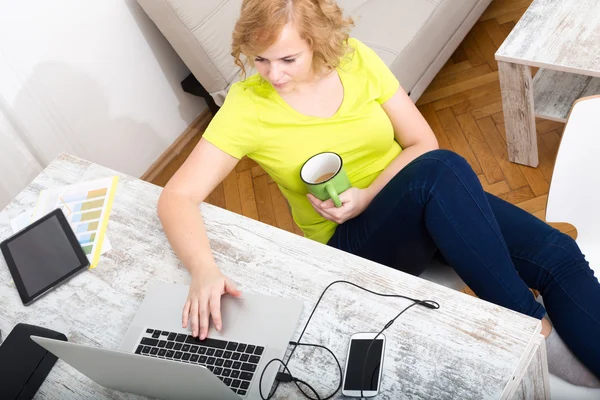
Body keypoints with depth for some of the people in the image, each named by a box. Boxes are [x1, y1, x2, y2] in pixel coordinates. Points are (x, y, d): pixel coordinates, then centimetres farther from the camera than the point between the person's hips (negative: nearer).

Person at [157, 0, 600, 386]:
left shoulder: (356, 59, -5)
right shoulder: (247, 106, -12)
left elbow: (423, 143, -2)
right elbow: (177, 198, -17)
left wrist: (366, 197, -18)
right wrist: (204, 269, -36)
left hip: (439, 203, 4)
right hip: (353, 243, -3)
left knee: (557, 254, -17)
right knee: (440, 168, -33)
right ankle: (529, 326, -21)